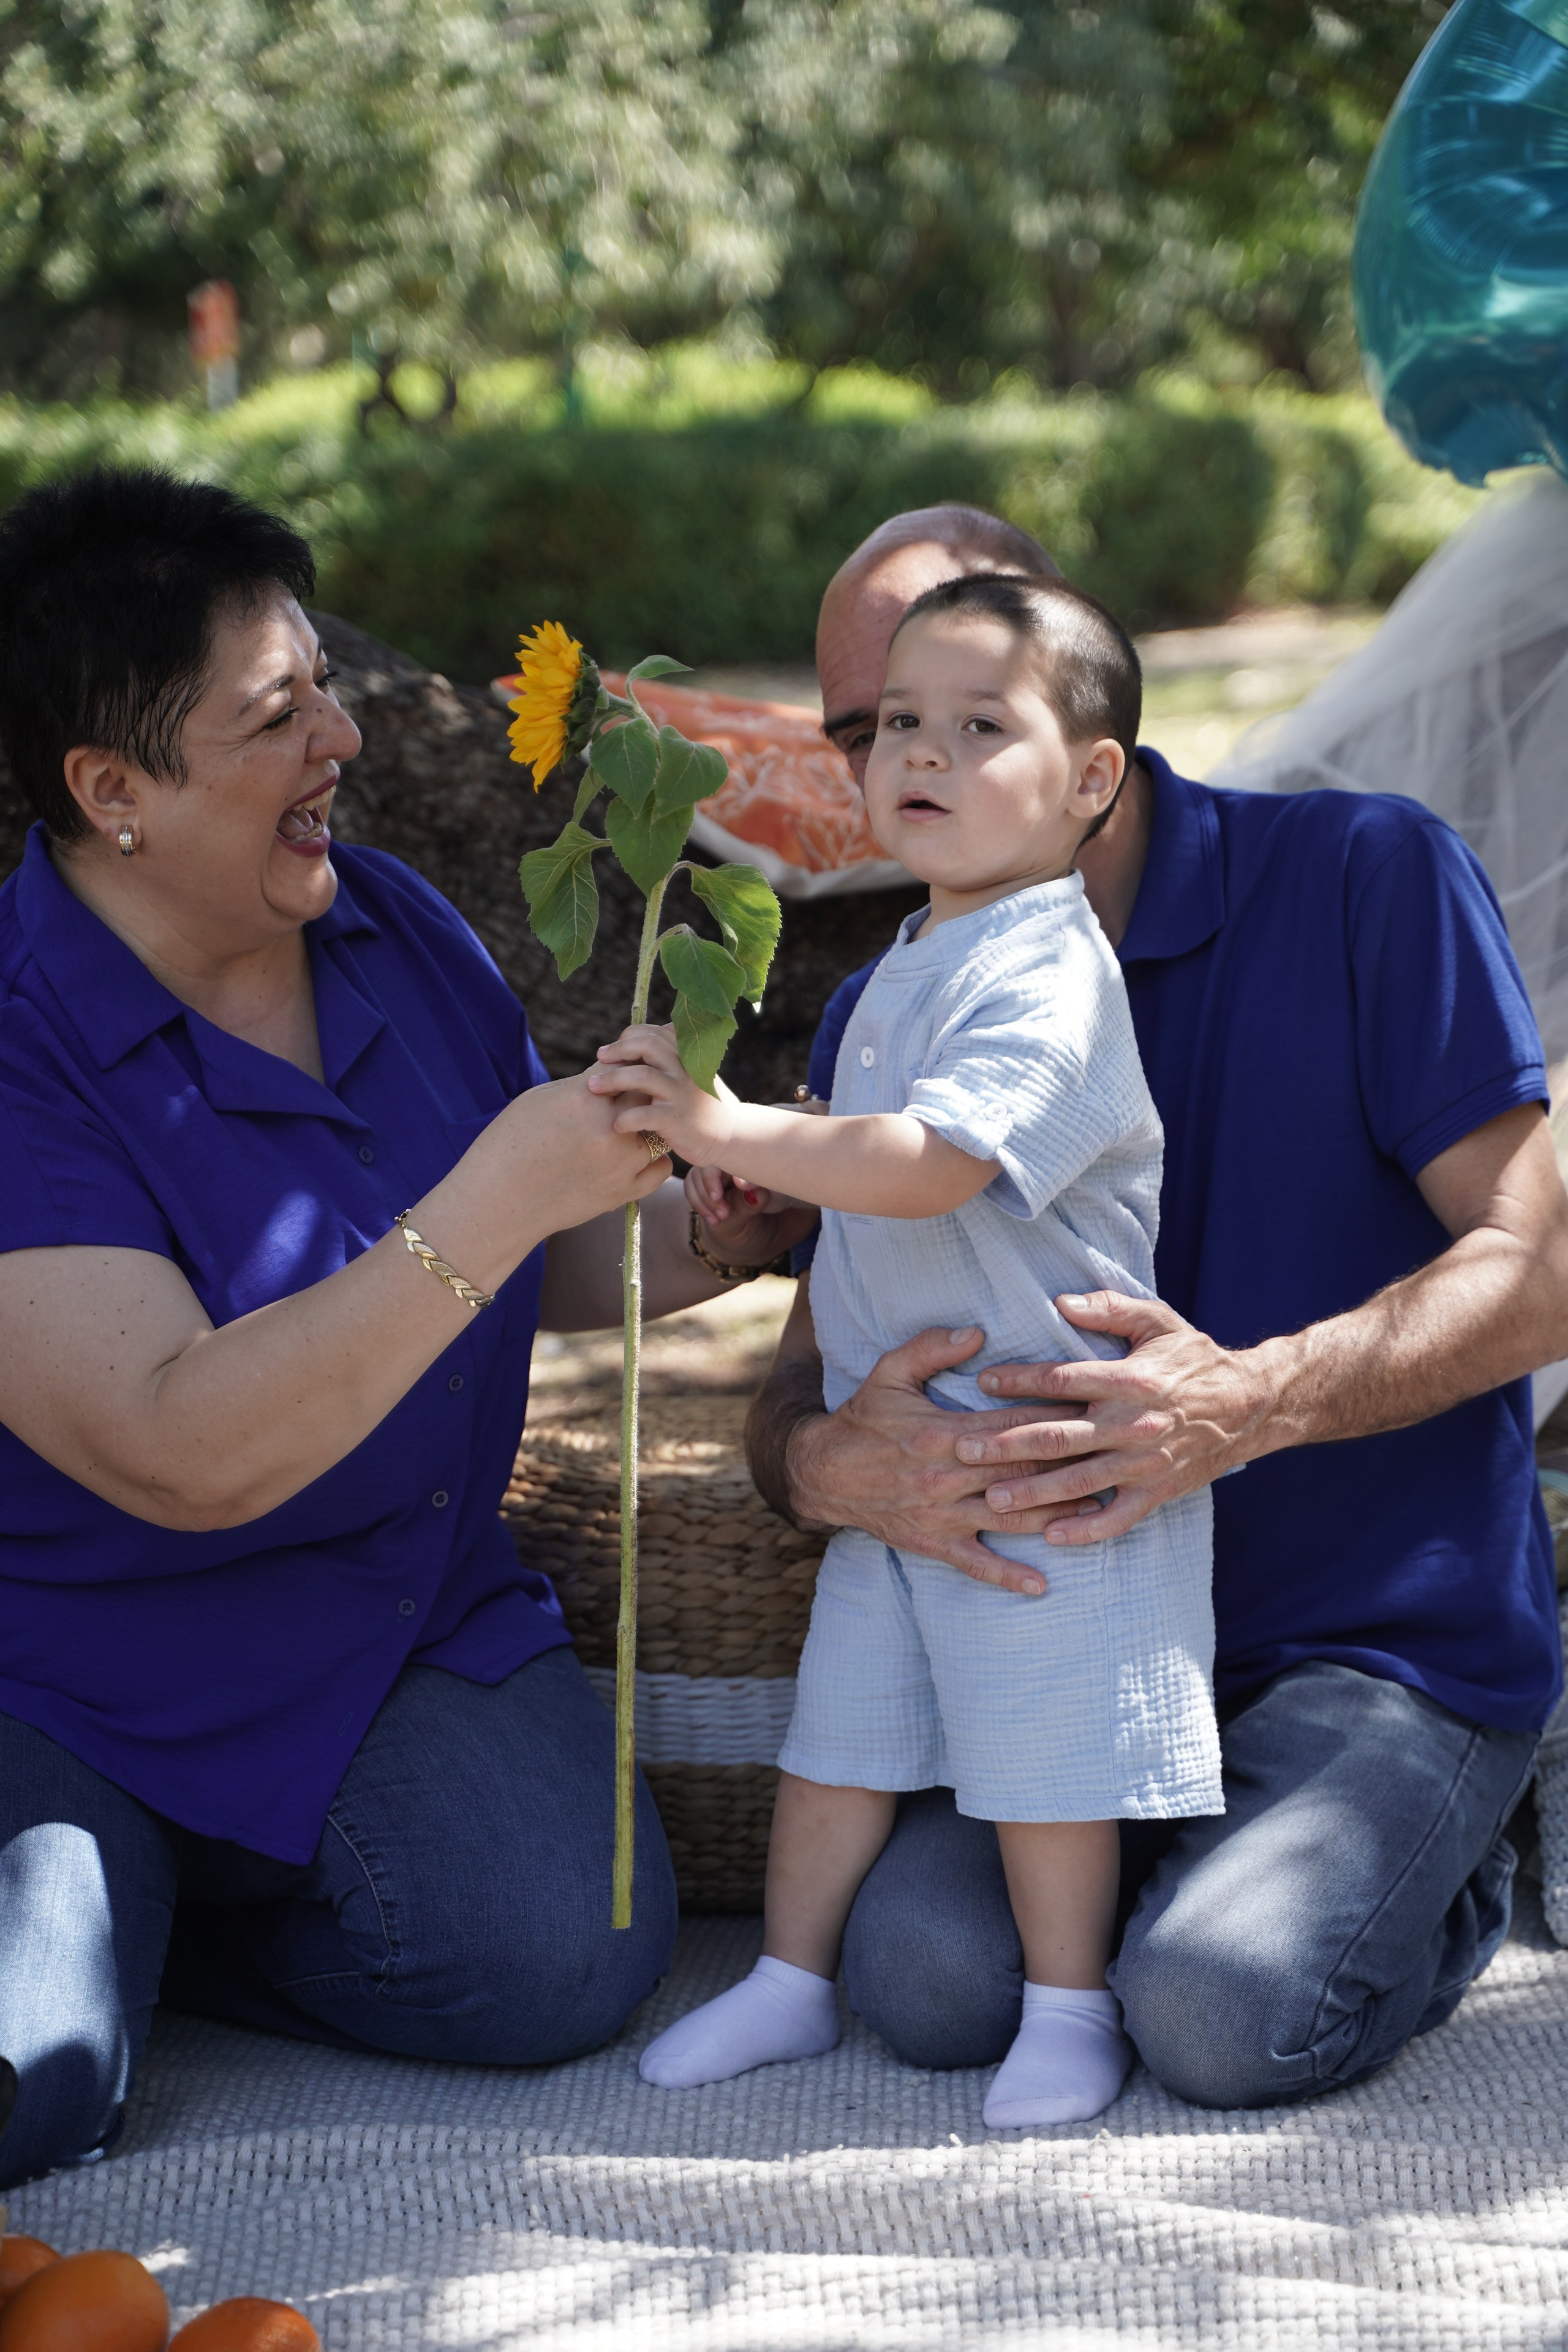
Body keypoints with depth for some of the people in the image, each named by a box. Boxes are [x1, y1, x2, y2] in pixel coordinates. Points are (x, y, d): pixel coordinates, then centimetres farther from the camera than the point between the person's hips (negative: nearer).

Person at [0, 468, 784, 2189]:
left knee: (565, 1965, -20)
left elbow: (566, 1267, 13)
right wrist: (494, 1201, -33)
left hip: (408, 1634, 5)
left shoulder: (398, 932, 1)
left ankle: (174, 1917, 7)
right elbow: (182, 1456, -29)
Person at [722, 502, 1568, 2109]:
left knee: (1226, 2012, -26)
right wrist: (837, 1465, -25)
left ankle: (1431, 1882, 8)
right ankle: (1169, 1845, 10)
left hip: (1393, 1635, -4)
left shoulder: (1367, 879, -7)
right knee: (926, 1975, -21)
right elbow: (793, 1402, 3)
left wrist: (1251, 1400, -30)